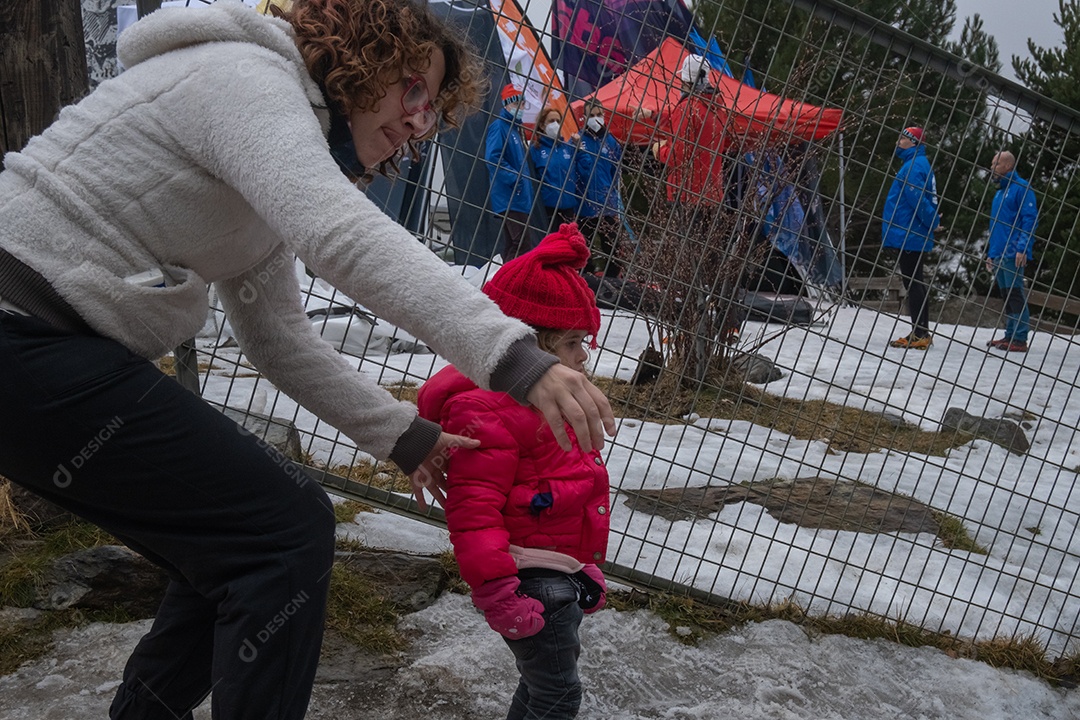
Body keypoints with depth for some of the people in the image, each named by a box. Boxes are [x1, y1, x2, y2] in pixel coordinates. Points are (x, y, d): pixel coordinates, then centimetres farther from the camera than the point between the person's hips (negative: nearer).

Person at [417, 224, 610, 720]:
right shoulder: (488, 411, -22)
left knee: (545, 679, 23)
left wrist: (585, 568, 26)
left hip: (564, 571, 10)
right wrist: (498, 592, -26)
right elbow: (473, 511, -25)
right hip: (532, 580, -10)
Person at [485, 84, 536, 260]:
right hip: (509, 198, -10)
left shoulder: (517, 128, 19)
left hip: (520, 198, 10)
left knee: (512, 245, 11)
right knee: (522, 245, -16)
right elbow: (492, 158, -21)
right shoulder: (499, 126, -9)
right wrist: (515, 178, -20)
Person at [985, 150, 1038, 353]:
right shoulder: (999, 192, 20)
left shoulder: (1021, 188, -6)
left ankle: (1020, 340, -9)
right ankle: (1010, 336, 15)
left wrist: (1022, 248, -21)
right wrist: (990, 253, 20)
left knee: (1015, 295, -9)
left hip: (1013, 254, -9)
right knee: (1007, 296, 10)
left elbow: (1030, 219, -13)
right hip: (998, 255, 9)